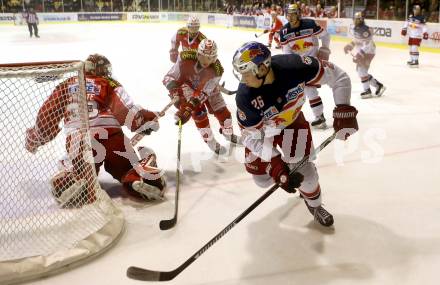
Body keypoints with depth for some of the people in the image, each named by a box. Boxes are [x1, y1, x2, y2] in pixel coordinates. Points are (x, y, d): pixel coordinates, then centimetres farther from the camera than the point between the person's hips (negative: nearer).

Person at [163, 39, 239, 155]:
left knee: (222, 112, 7)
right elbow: (170, 78, -26)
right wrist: (174, 91, -44)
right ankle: (211, 142, 6)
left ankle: (229, 134, 39)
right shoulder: (186, 58, -35)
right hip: (187, 86, -1)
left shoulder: (216, 70, -34)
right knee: (199, 113, -15)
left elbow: (203, 93, -36)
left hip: (208, 88, 2)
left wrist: (188, 109, -43)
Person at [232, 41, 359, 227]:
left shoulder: (294, 65, -35)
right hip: (261, 129, 0)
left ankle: (314, 204, 24)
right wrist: (275, 164, -33)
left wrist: (343, 110, -31)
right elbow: (251, 135, -25)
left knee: (303, 170, -8)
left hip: (293, 120, 0)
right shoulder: (245, 97, -35)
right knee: (262, 178, 4)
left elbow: (336, 76, -22)